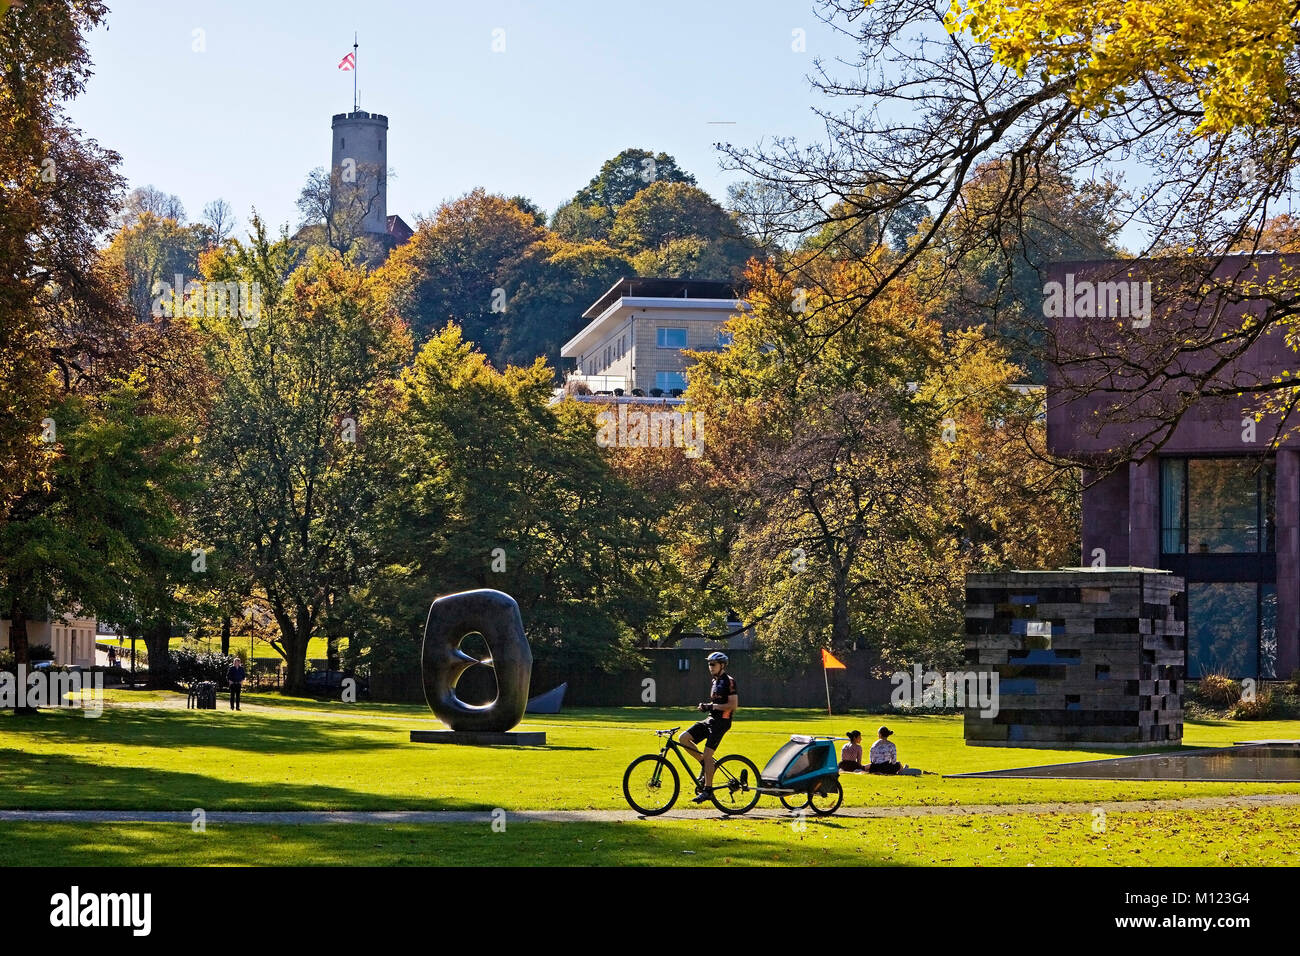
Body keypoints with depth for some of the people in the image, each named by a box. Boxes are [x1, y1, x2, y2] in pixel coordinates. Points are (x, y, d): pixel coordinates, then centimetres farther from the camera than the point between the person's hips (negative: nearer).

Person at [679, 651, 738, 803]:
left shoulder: (729, 681, -10)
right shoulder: (714, 681, 17)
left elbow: (733, 705, -16)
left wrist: (712, 706, -18)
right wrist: (706, 706, 6)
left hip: (721, 722, -9)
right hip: (710, 719, 9)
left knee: (707, 754, -13)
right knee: (684, 738, -5)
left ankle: (707, 790, -8)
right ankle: (704, 763, 7)